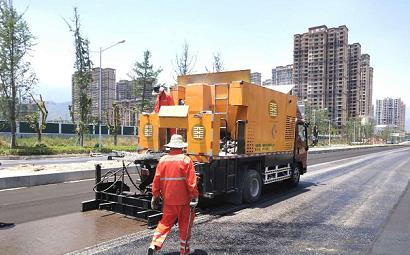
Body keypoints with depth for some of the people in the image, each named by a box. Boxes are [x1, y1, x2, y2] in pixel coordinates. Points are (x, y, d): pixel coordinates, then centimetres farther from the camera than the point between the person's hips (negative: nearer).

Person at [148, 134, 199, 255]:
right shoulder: (186, 160, -9)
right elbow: (191, 181, -13)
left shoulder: (163, 160, 1)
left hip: (168, 200, 3)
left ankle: (154, 245, 3)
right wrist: (194, 197, -7)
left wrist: (155, 196, 12)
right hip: (184, 200, -3)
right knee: (185, 225, 10)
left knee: (165, 222, 16)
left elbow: (156, 181, 3)